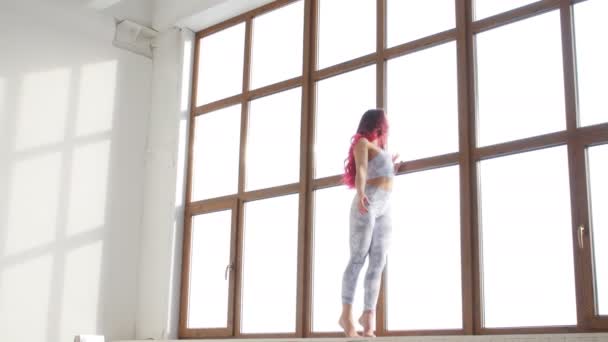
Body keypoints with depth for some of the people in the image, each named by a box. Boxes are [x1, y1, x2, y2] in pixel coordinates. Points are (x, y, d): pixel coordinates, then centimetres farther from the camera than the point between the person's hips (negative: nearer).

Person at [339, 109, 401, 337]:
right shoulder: (363, 143, 6)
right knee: (358, 259, -13)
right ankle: (346, 314, -15)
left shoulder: (379, 149, 30)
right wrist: (361, 194, -30)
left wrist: (390, 168, 44)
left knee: (378, 263, -4)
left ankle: (369, 314, -6)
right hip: (366, 204, -7)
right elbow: (361, 171, -13)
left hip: (384, 208, 7)